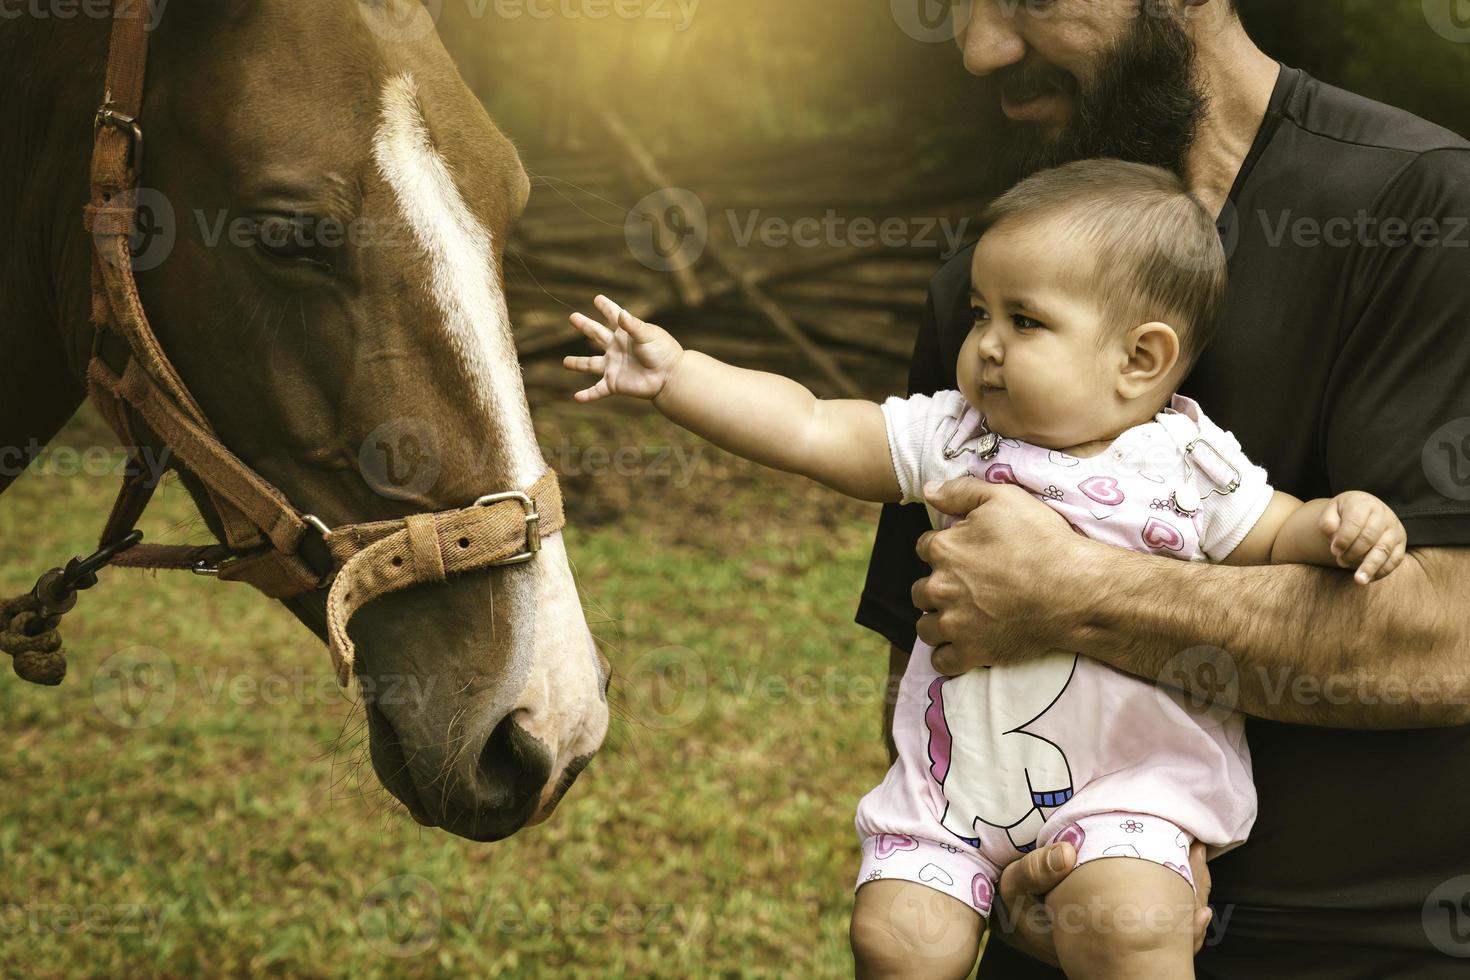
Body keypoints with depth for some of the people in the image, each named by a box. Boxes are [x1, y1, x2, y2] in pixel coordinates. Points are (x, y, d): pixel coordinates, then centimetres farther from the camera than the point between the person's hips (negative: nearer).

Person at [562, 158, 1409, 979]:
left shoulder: (1189, 466, -5)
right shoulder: (953, 438, 1)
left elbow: (1279, 536, 2)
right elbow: (808, 431, -2)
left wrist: (1346, 523, -20)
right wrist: (675, 374, -8)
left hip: (1123, 785, -3)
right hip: (955, 774, 3)